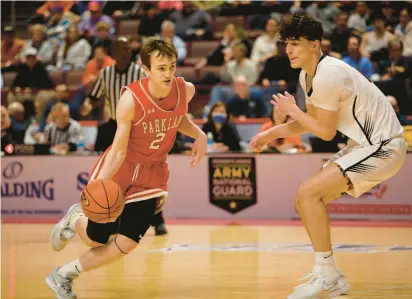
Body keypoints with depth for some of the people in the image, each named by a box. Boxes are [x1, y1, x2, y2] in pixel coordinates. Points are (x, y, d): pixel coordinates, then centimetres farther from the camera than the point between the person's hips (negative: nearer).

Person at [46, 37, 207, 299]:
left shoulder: (186, 90, -14)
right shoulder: (131, 100, -28)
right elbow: (119, 149, -25)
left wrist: (199, 134, -9)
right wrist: (99, 183, -39)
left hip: (152, 174, 4)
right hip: (120, 169, -3)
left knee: (126, 244, -7)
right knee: (96, 237, 7)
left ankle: (64, 275, 15)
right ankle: (75, 220, 46)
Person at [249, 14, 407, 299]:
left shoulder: (327, 75, -23)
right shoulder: (308, 75, 8)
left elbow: (326, 131, -17)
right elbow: (310, 122, 19)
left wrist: (292, 110, -5)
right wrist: (272, 133, 8)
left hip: (383, 147, -10)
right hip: (364, 145, 10)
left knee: (308, 193, -19)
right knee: (306, 200, 9)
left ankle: (326, 273, -8)